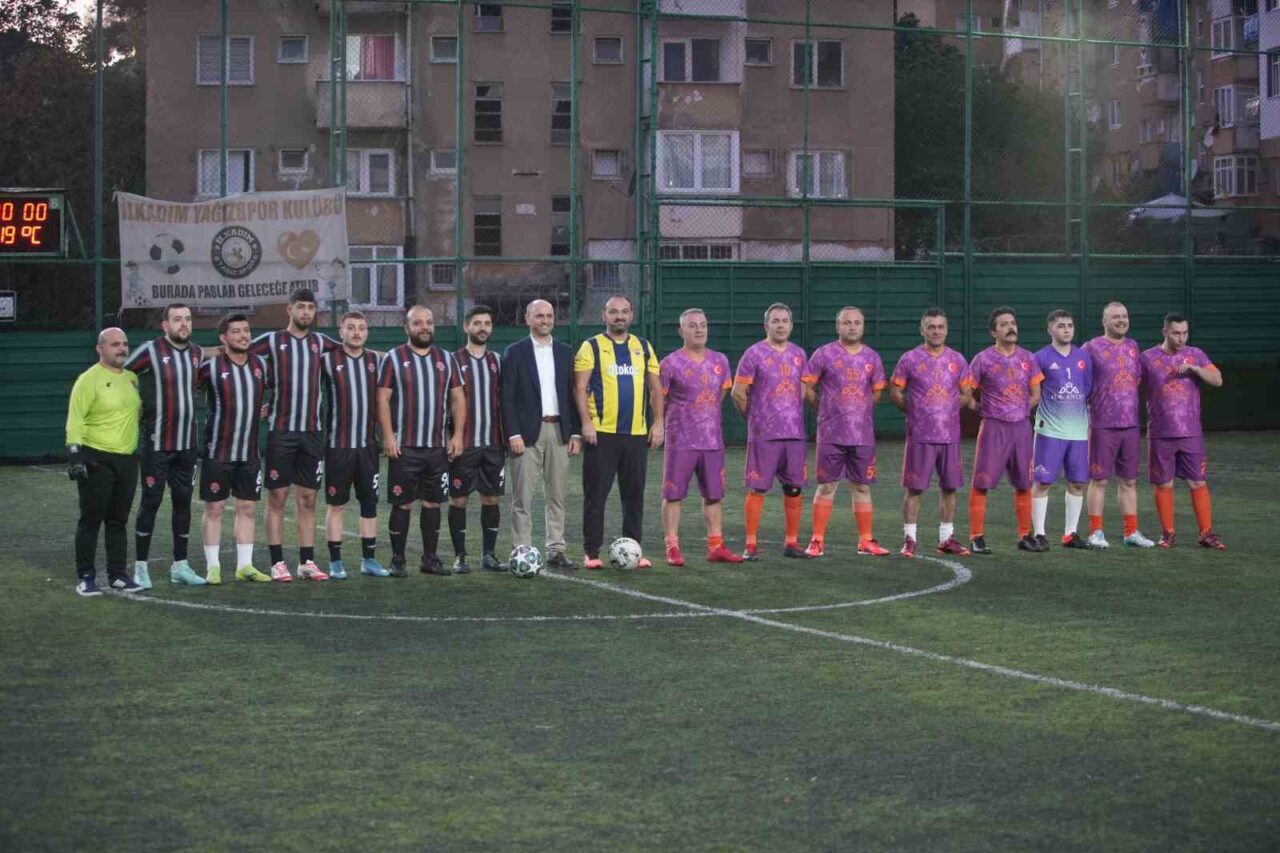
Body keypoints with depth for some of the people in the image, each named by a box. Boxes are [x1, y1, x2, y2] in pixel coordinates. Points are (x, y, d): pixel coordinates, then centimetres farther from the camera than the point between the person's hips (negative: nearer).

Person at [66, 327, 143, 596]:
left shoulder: (132, 378, 11)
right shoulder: (89, 380, -10)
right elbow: (75, 420, -14)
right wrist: (76, 455, -21)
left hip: (127, 460, 6)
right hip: (97, 461, -6)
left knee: (118, 521, 11)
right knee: (91, 520, -1)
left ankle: (118, 575, 18)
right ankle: (86, 577, 5)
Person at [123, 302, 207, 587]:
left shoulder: (197, 353, 7)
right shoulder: (151, 351, -10)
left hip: (187, 443, 5)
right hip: (157, 443, -5)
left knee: (183, 502, 9)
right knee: (151, 502, -2)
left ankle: (180, 566, 18)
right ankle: (140, 567, 5)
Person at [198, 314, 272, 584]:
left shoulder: (261, 365, 5)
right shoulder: (211, 367, -9)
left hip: (249, 451, 4)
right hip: (217, 451, -4)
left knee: (247, 508, 8)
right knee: (214, 508, 1)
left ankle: (245, 565, 15)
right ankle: (213, 567, 9)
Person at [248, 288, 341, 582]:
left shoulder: (321, 342, 10)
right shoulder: (271, 341, 0)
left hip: (312, 432, 3)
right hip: (281, 432, -3)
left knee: (308, 498, 6)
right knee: (277, 497, -1)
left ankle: (307, 562, 11)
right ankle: (277, 563, 4)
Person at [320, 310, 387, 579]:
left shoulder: (375, 360, 8)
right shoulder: (327, 360, -4)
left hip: (368, 444, 4)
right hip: (337, 445, -4)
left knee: (370, 502, 7)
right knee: (336, 504, 2)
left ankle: (369, 560, 15)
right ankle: (335, 562, 8)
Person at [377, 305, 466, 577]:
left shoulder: (446, 359, 12)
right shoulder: (393, 358, 1)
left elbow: (458, 398, 11)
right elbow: (383, 399, -3)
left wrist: (457, 434, 1)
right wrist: (388, 436, -12)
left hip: (439, 447, 4)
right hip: (404, 447, -3)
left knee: (433, 503, 7)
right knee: (402, 504, -2)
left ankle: (430, 559, 15)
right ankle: (397, 560, 6)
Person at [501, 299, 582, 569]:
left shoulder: (565, 352, 12)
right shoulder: (515, 353, 0)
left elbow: (573, 395, 12)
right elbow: (506, 398, -4)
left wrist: (576, 433, 4)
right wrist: (513, 434, -12)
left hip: (559, 430, 4)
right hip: (527, 432, -4)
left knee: (556, 495, 7)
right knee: (522, 497, -3)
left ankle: (555, 551, 12)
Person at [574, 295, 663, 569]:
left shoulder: (644, 348, 13)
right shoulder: (591, 347, 1)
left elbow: (655, 388, 15)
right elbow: (580, 388, -4)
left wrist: (658, 423, 5)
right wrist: (586, 423, -13)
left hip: (637, 434, 4)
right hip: (601, 433, -3)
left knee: (635, 494, 7)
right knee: (596, 495, -1)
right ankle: (592, 552, 5)